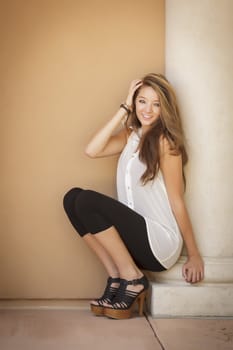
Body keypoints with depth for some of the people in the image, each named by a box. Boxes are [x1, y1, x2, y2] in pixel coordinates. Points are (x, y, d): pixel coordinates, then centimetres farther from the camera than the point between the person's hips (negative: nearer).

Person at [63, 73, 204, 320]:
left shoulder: (165, 141, -8)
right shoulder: (130, 135, 12)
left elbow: (176, 200, -8)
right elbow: (92, 150, -5)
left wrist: (194, 254, -4)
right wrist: (124, 109, -3)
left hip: (160, 242, -7)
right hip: (135, 234, 7)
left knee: (87, 201, -20)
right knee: (72, 198, -6)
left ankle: (133, 279, -8)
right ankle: (116, 278, -3)